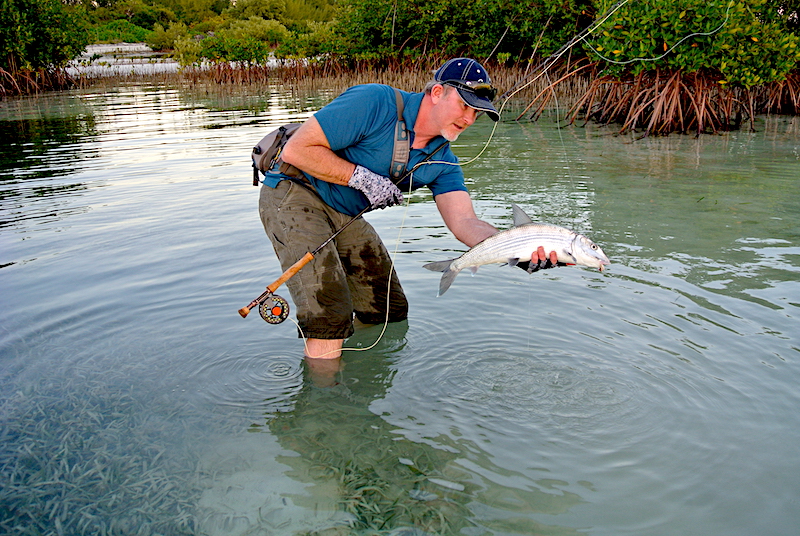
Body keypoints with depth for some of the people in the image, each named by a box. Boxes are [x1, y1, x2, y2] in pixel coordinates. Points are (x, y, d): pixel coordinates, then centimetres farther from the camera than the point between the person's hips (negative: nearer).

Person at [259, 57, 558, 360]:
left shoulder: (442, 162, -1)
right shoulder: (375, 103, -23)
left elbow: (464, 222, -14)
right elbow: (295, 150, -24)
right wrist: (362, 177, -24)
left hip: (346, 216, 8)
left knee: (391, 314, 12)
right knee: (329, 319, -21)